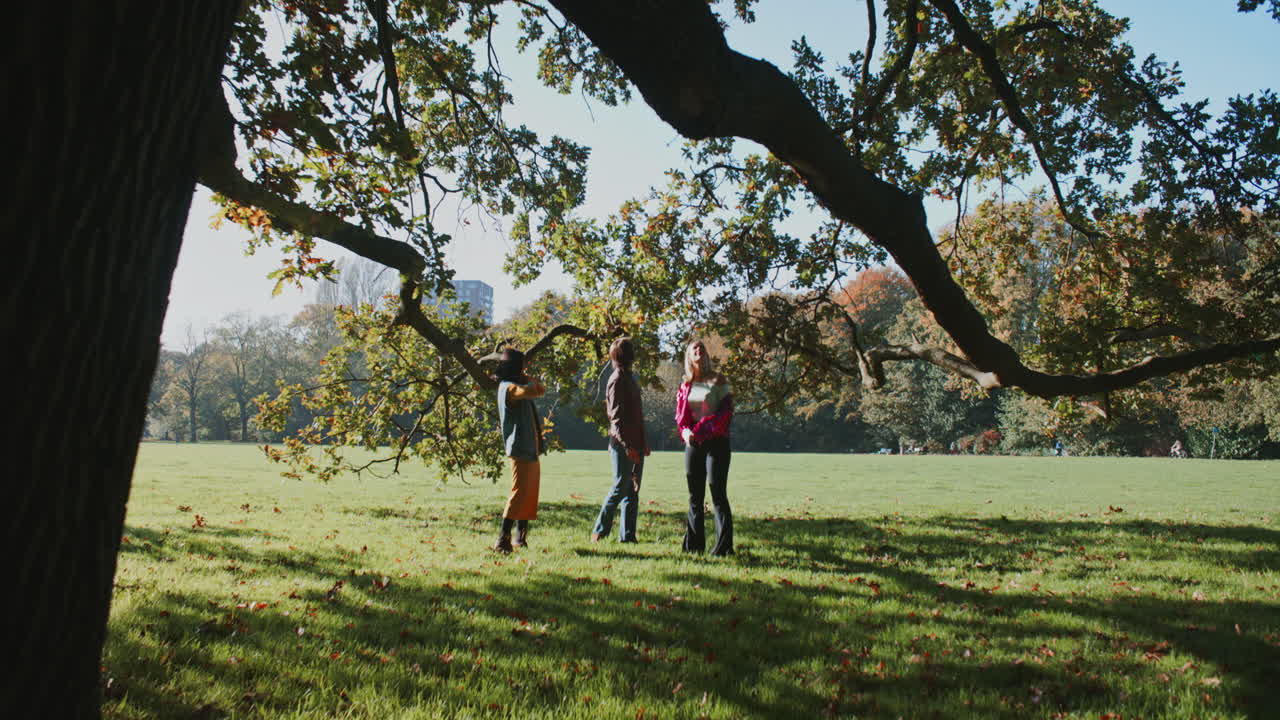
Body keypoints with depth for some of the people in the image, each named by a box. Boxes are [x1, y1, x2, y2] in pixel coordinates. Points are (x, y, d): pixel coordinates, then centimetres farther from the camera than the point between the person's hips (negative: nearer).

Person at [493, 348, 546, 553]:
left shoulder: (518, 385, 19)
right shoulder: (508, 387, -12)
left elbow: (541, 390, 24)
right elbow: (533, 391, -26)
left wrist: (527, 377, 11)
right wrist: (527, 380, -6)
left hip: (531, 450, 10)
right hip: (520, 449, -10)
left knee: (530, 494, 11)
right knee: (519, 492, -13)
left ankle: (521, 537, 18)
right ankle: (503, 540, -12)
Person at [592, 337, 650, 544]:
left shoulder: (629, 378, 17)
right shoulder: (617, 380, -11)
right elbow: (616, 417, -17)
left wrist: (643, 443, 19)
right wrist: (627, 445, -22)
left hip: (636, 444, 9)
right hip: (623, 444, -9)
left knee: (633, 491, 9)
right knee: (620, 487, -5)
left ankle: (627, 535, 13)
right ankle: (599, 531, 5)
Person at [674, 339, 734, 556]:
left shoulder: (718, 381, -2)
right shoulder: (686, 385, 11)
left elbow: (726, 410, -7)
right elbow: (680, 413, 11)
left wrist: (702, 430, -16)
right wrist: (686, 431, -10)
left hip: (716, 442, -5)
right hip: (693, 443, 5)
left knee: (718, 493, -6)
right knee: (695, 495, 8)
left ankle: (724, 546, -2)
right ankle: (694, 544, 16)